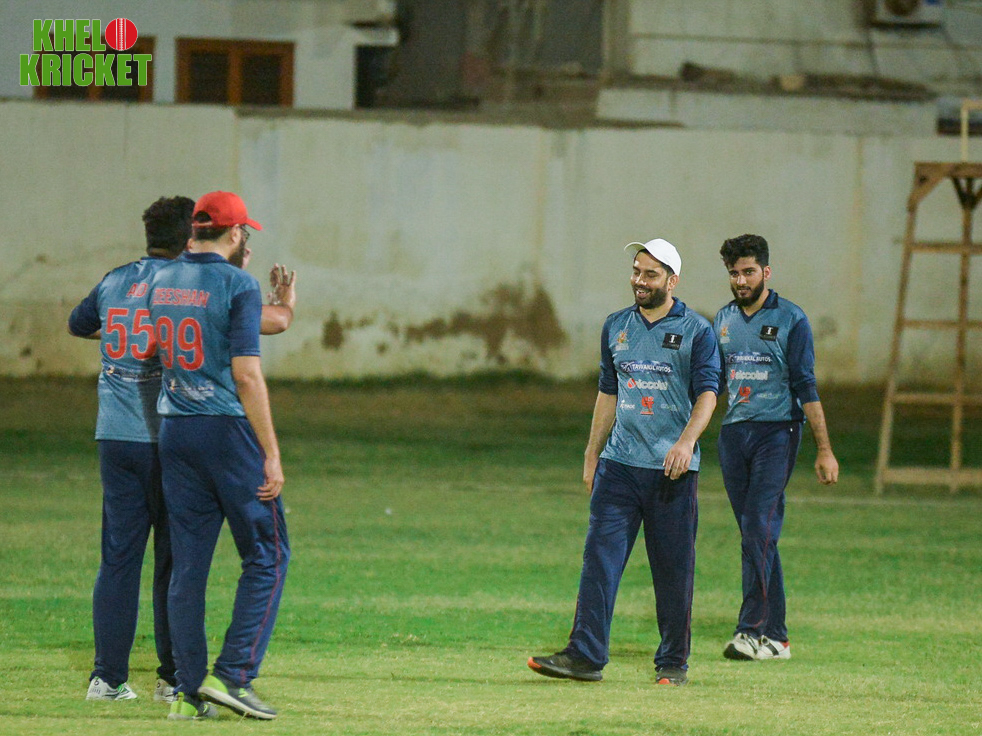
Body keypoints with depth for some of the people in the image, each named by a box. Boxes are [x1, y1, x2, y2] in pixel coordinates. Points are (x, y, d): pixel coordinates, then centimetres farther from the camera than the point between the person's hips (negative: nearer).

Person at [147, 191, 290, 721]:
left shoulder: (161, 282, 9)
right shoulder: (236, 285, -10)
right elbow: (246, 374, -15)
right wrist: (272, 454, -13)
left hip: (172, 432, 6)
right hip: (228, 431, -6)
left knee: (187, 563, 8)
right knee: (267, 556, 3)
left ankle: (189, 692, 6)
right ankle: (231, 675, -7)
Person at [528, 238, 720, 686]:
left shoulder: (696, 331, 1)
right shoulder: (616, 327, 14)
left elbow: (707, 393, -7)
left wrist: (686, 441, -23)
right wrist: (592, 454, 17)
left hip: (672, 468, -3)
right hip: (619, 464, 3)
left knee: (673, 566, 1)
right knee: (600, 556, -7)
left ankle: (673, 661, 11)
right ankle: (585, 655, -10)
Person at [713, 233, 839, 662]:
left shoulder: (791, 320, -2)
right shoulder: (723, 321, 13)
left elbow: (806, 388, -5)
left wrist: (824, 450, -8)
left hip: (777, 430, -5)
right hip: (733, 433, 5)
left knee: (759, 528, -16)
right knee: (754, 534, 4)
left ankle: (755, 631, -19)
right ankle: (774, 637, 7)